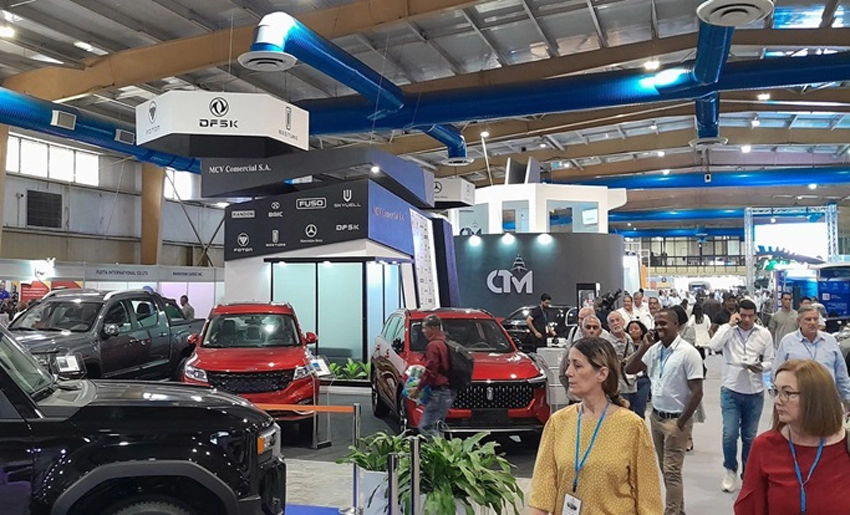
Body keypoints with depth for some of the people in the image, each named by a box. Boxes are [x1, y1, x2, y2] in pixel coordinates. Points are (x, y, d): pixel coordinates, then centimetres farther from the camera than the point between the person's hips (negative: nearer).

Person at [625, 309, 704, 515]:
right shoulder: (654, 349, 2)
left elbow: (697, 392, -16)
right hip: (656, 416, 7)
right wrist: (643, 347, -9)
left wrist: (681, 423, -15)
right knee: (666, 469, 17)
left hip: (676, 419, -7)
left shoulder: (688, 353, -16)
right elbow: (629, 370, 3)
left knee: (672, 471, -2)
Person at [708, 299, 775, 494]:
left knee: (750, 436, 12)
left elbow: (769, 361, 3)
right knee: (729, 434, -4)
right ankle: (730, 471, 19)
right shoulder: (727, 330, -4)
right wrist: (730, 324, -18)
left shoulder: (764, 334, 0)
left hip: (755, 393, 2)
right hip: (731, 391, -1)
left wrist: (761, 367, -19)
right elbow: (714, 346, -22)